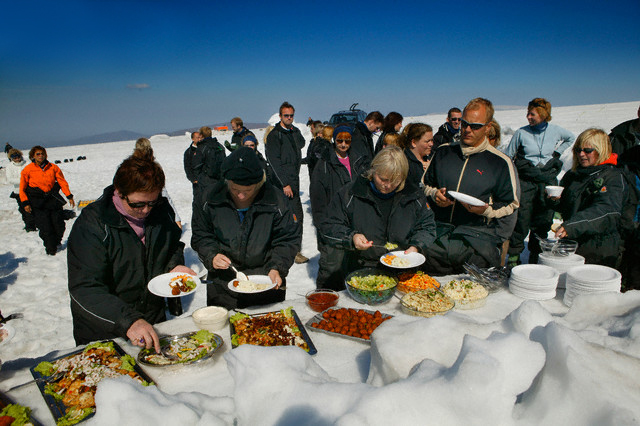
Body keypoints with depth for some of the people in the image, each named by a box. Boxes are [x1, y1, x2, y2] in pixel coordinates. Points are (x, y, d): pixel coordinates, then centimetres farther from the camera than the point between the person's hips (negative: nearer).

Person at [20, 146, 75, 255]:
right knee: (46, 227, -7)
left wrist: (69, 196, 3)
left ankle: (56, 243, 30)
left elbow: (62, 182, 9)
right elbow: (22, 188, 5)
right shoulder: (28, 169, 1)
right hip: (38, 203, -2)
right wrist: (25, 203, -4)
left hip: (53, 199, 2)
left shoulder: (53, 167, 5)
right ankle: (51, 250, 11)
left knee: (59, 225, 1)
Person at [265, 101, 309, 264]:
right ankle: (295, 251, -5)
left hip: (294, 178, 8)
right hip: (283, 179, -8)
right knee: (296, 215, -11)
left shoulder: (295, 132, 13)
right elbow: (274, 160, -15)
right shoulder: (274, 135, -9)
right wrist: (285, 183, -19)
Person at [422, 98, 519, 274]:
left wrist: (486, 210, -8)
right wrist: (434, 194, 5)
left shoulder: (501, 162, 7)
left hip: (478, 232, -2)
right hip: (439, 229, 2)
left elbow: (510, 205, 11)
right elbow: (426, 184, 28)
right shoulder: (443, 152, 16)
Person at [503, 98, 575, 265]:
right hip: (526, 181, -2)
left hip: (548, 180, 2)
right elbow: (507, 156, 6)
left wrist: (557, 152, 14)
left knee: (544, 220, 4)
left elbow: (571, 138, 26)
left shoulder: (555, 130, 4)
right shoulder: (521, 132, -2)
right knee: (522, 217, -9)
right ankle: (514, 255, 2)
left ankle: (535, 255, 18)